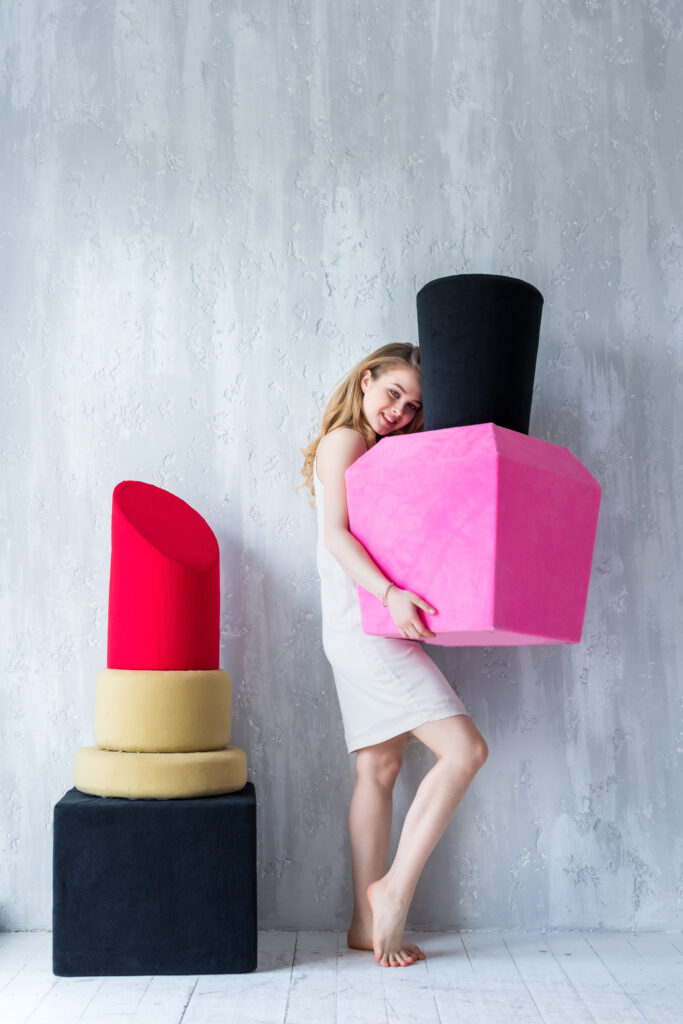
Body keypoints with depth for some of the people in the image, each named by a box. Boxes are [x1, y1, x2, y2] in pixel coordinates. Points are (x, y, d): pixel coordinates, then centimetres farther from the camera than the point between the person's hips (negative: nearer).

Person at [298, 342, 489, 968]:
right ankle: (393, 891, -5)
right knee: (465, 748, -13)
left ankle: (368, 924, 14)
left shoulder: (383, 453, 22)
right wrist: (388, 594, -27)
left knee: (380, 767, 8)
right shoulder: (345, 439, -4)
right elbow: (336, 532, -15)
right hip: (363, 623, -9)